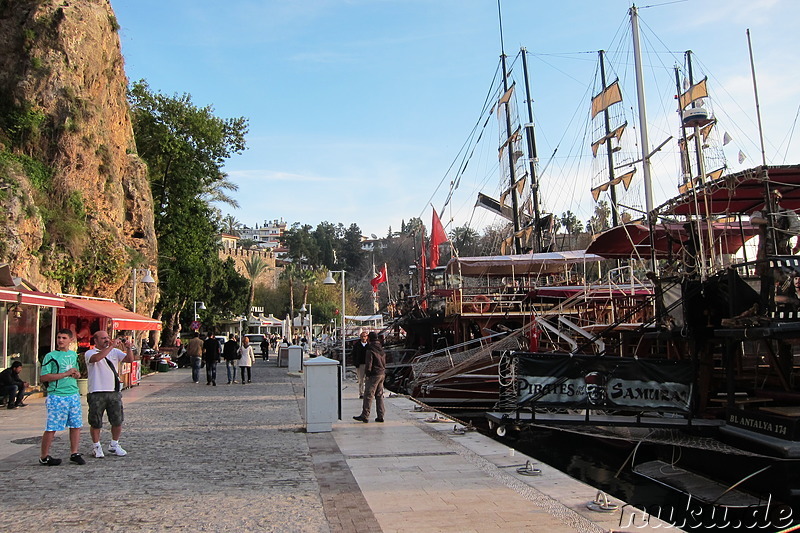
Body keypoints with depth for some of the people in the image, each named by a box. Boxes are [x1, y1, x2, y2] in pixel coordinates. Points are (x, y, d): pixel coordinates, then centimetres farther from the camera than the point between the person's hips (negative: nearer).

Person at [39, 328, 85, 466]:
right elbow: (44, 377, -12)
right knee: (51, 428, -2)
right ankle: (44, 457, 11)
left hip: (74, 394, 6)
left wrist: (77, 373, 3)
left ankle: (74, 453, 19)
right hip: (57, 396, -6)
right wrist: (66, 374, -15)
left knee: (76, 425, 8)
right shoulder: (51, 356, -5)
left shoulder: (73, 354, 14)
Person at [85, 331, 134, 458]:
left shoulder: (115, 352, 12)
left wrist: (128, 347, -14)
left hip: (114, 392, 4)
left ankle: (114, 445, 25)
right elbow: (96, 358, -24)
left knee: (118, 421, 6)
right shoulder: (90, 353, -1)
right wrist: (112, 346, -26)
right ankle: (96, 447, 24)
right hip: (96, 394, -3)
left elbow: (130, 359, 2)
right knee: (95, 423, 5)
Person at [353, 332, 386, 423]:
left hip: (374, 375, -8)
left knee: (368, 395, -4)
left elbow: (368, 363, -15)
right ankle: (380, 416, 11)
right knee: (379, 395, 11)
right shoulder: (381, 349, 13)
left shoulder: (370, 350, -12)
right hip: (382, 374, 8)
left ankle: (365, 416, -4)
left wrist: (367, 373, -7)